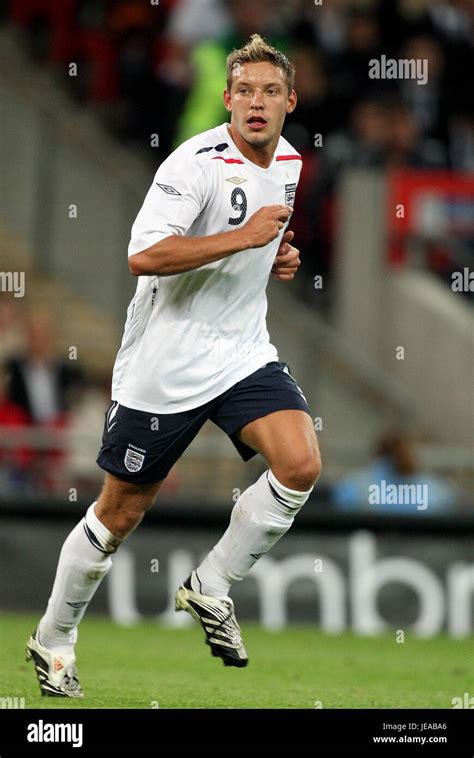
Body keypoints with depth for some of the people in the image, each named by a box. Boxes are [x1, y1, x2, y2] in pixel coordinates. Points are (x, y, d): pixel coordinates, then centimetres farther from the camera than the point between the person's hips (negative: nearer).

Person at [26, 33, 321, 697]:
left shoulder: (289, 163, 6)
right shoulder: (197, 163, -18)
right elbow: (144, 256, -29)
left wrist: (278, 257, 6)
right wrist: (244, 237, -28)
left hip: (242, 351, 6)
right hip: (165, 362, -6)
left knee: (301, 463, -19)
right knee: (121, 512, 4)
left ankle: (211, 588, 0)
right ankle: (53, 639, 25)